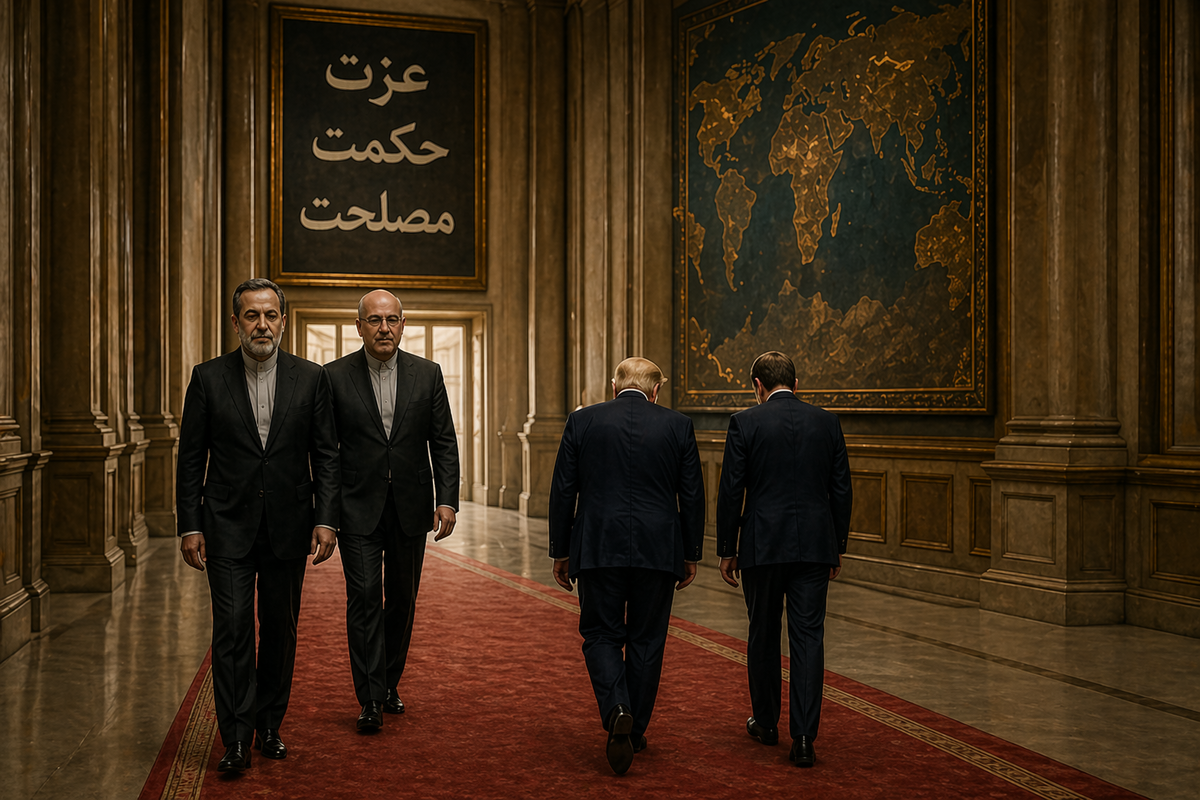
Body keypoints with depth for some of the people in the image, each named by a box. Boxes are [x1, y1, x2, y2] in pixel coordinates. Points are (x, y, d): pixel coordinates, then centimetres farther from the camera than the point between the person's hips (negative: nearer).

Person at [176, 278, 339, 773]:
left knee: (280, 631, 10)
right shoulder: (208, 378, 1)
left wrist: (326, 520, -5)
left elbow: (326, 455, 3)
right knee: (232, 629, -6)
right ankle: (236, 740, 0)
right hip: (228, 527, -1)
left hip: (288, 527, 1)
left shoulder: (311, 378, 2)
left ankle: (269, 726, 25)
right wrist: (189, 526, -3)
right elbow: (191, 458, 2)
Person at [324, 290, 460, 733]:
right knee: (364, 597, -7)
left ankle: (389, 683, 27)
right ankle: (371, 700, -4)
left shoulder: (427, 374, 3)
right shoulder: (335, 376, -1)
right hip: (358, 508, -2)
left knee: (402, 600, 11)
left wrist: (447, 499, -6)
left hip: (411, 507, 2)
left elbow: (444, 443, 3)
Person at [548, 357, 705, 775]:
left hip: (598, 551, -1)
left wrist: (561, 552, 10)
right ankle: (636, 731, 21)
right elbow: (692, 495, 4)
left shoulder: (582, 421, 1)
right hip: (658, 552, 1)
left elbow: (562, 491, 2)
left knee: (601, 634, 10)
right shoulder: (678, 425, 2)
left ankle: (616, 710, -12)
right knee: (646, 640, 13)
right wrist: (690, 555, 13)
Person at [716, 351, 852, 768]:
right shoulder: (826, 422, 4)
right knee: (808, 638, 2)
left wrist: (726, 550, 3)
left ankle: (766, 722, 29)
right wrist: (838, 546, 16)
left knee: (763, 634, 15)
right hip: (814, 546, 2)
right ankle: (804, 738, -4)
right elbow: (841, 490, 7)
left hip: (762, 546, -1)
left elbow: (731, 491, -5)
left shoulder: (745, 423, -5)